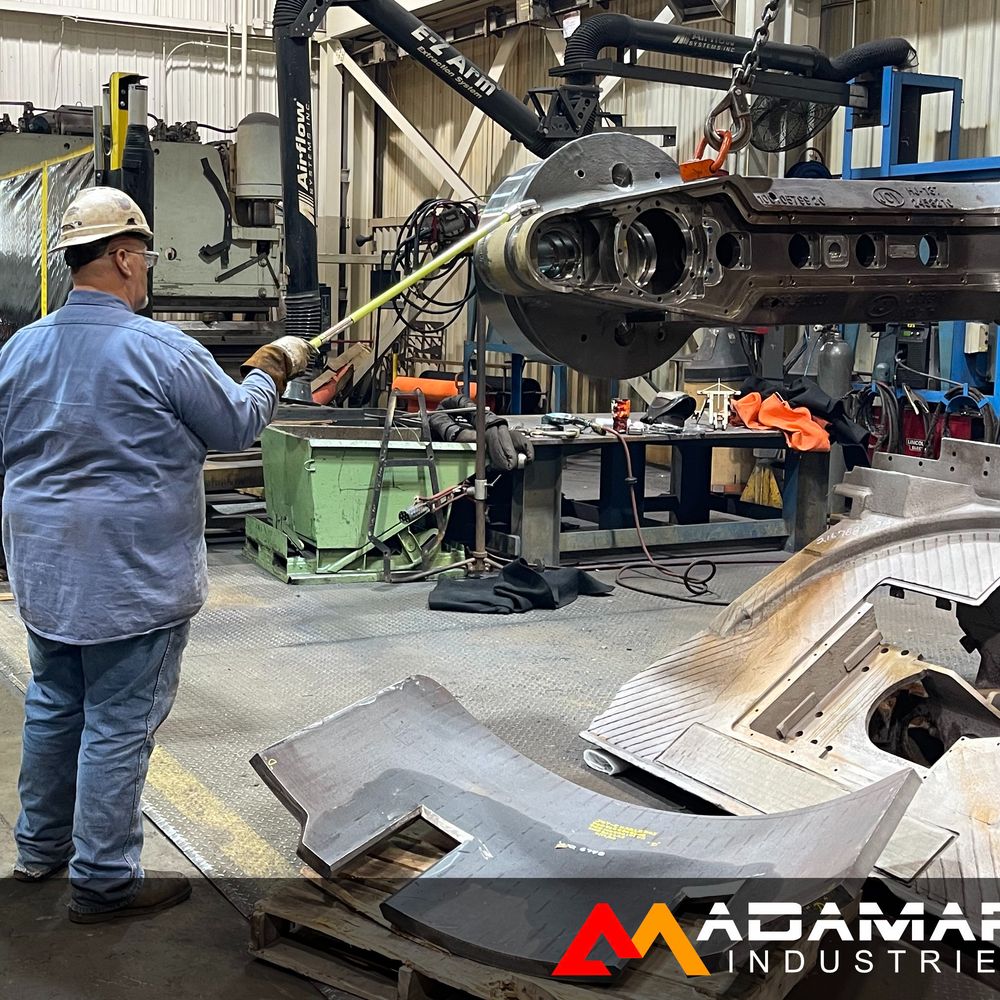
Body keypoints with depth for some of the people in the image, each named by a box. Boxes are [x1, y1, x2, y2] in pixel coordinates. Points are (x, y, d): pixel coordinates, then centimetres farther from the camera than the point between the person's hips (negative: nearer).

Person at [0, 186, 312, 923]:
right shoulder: (160, 351, -18)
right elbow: (238, 424, -6)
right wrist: (275, 367, 12)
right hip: (131, 582, -7)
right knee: (118, 726, 3)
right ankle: (104, 881, 14)